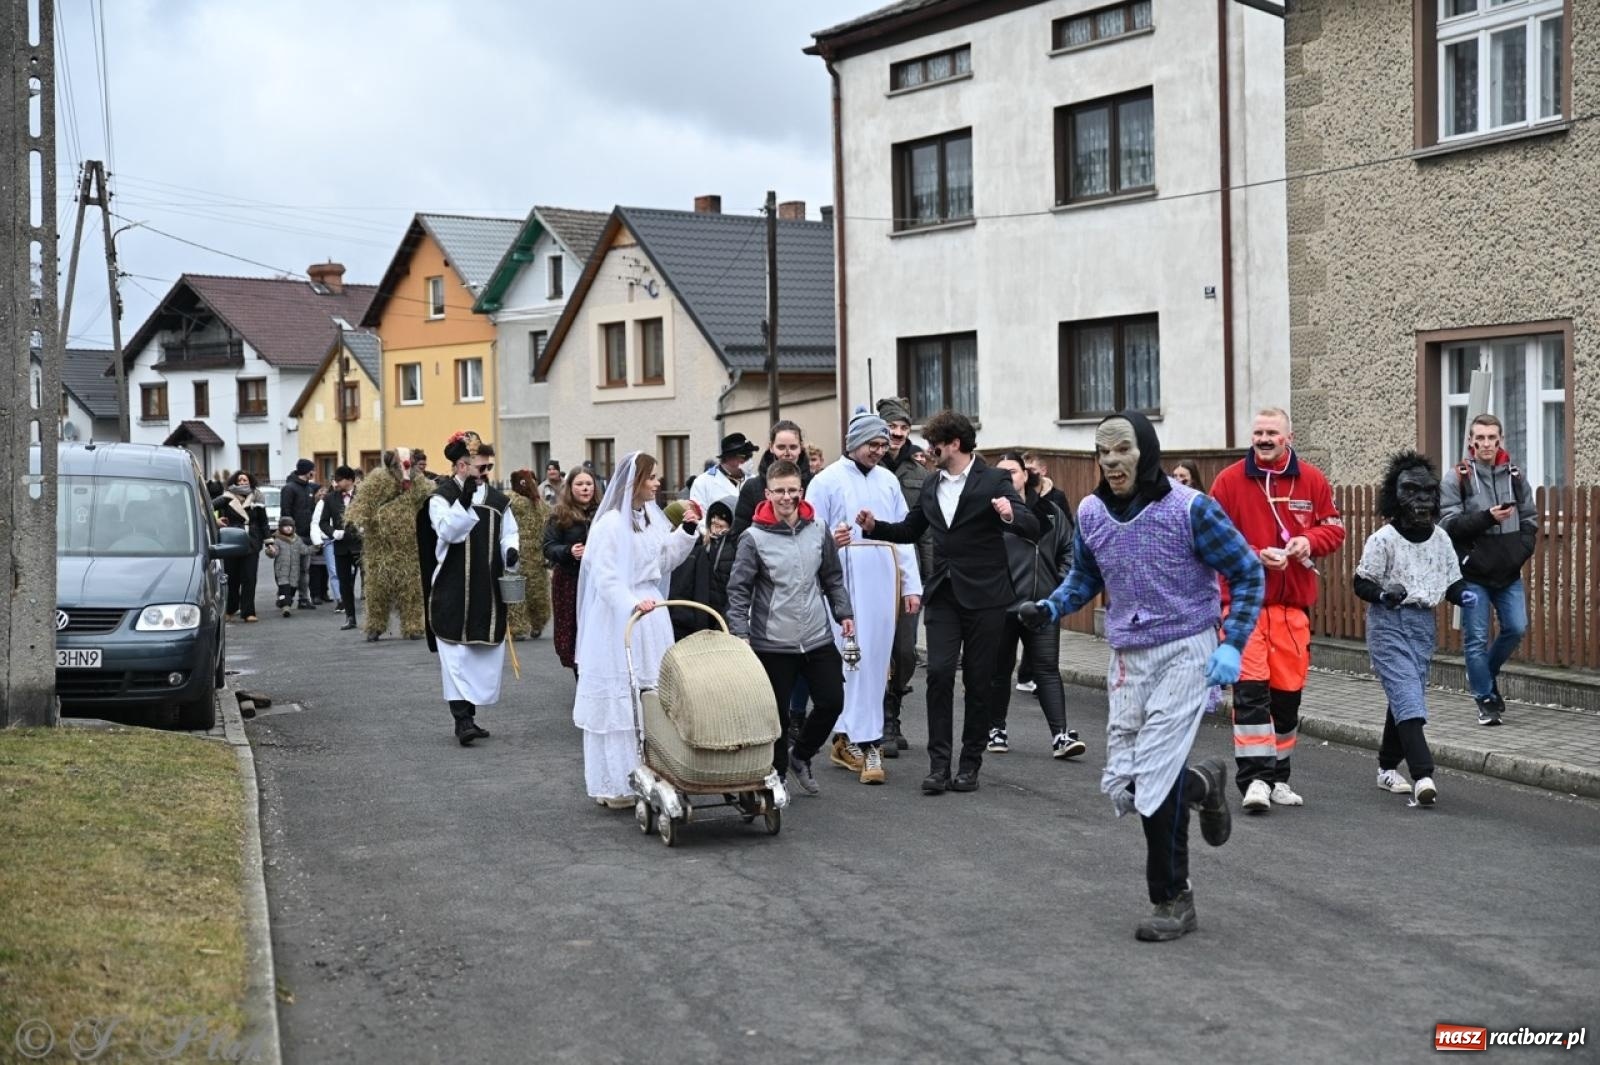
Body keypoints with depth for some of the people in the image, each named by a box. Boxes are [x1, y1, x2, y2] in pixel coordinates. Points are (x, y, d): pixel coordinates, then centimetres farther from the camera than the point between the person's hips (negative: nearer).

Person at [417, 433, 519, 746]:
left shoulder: (497, 499, 8)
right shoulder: (442, 496, -5)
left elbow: (509, 532, 14)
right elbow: (447, 530, -18)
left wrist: (511, 550, -6)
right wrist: (464, 502, -27)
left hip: (487, 591, 5)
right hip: (453, 591, -5)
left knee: (485, 655, 8)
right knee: (456, 653, -7)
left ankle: (469, 713, 19)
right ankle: (462, 719, -9)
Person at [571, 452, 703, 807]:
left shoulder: (650, 516, 10)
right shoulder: (611, 522, -14)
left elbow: (665, 560, 17)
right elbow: (605, 577, -18)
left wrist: (687, 530, 9)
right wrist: (632, 603, -31)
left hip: (649, 614, 8)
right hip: (619, 620, -8)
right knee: (621, 699, -4)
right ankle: (616, 785, 2)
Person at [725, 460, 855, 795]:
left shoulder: (819, 532, 2)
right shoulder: (754, 538, -9)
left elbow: (833, 579, 13)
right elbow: (738, 589, -6)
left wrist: (843, 613, 5)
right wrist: (740, 632, -13)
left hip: (818, 639, 4)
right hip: (772, 643, -4)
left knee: (832, 701, 5)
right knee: (777, 714, 4)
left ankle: (801, 756, 29)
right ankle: (777, 775, 22)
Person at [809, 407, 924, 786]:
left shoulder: (888, 481, 14)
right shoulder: (827, 481, 0)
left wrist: (912, 585, 10)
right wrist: (830, 541, -24)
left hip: (884, 581, 5)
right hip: (845, 581, -5)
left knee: (877, 659, 5)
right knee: (854, 659, -8)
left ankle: (848, 738, 14)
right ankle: (866, 742, -6)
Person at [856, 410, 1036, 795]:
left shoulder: (993, 481, -6)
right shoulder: (931, 486, 12)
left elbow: (1032, 529, -13)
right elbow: (910, 531, 25)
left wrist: (1010, 515, -35)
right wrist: (875, 526, 8)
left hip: (984, 596, -4)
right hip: (943, 595, 4)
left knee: (978, 681, 3)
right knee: (939, 673, -9)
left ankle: (970, 764, 13)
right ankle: (938, 763, -6)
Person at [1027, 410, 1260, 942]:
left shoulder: (1189, 509, -14)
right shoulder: (1091, 513, 1)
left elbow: (1247, 573, -5)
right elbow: (1084, 576, 18)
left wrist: (1232, 644, -15)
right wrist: (1050, 608, -3)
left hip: (1185, 652, -5)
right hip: (1128, 657, 5)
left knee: (1154, 774, -14)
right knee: (1121, 786, 2)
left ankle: (1173, 901, 6)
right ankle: (1203, 784, 33)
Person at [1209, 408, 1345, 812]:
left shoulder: (1312, 480, 7)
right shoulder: (1229, 481, -2)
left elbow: (1334, 528, 11)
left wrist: (1309, 541, -10)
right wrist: (1256, 556, -16)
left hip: (1293, 603, 4)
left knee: (1287, 691, 10)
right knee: (1250, 688, -13)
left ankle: (1278, 779, 23)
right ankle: (1254, 778, -12)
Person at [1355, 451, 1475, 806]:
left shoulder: (1440, 538, 5)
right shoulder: (1383, 539, -11)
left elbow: (1452, 580, 15)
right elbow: (1361, 583, -6)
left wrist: (1464, 594, -6)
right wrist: (1384, 594, -25)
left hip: (1424, 624, 6)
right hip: (1389, 623, -6)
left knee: (1406, 696, 13)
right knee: (1407, 696, -16)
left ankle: (1387, 767, 28)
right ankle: (1423, 776, -23)